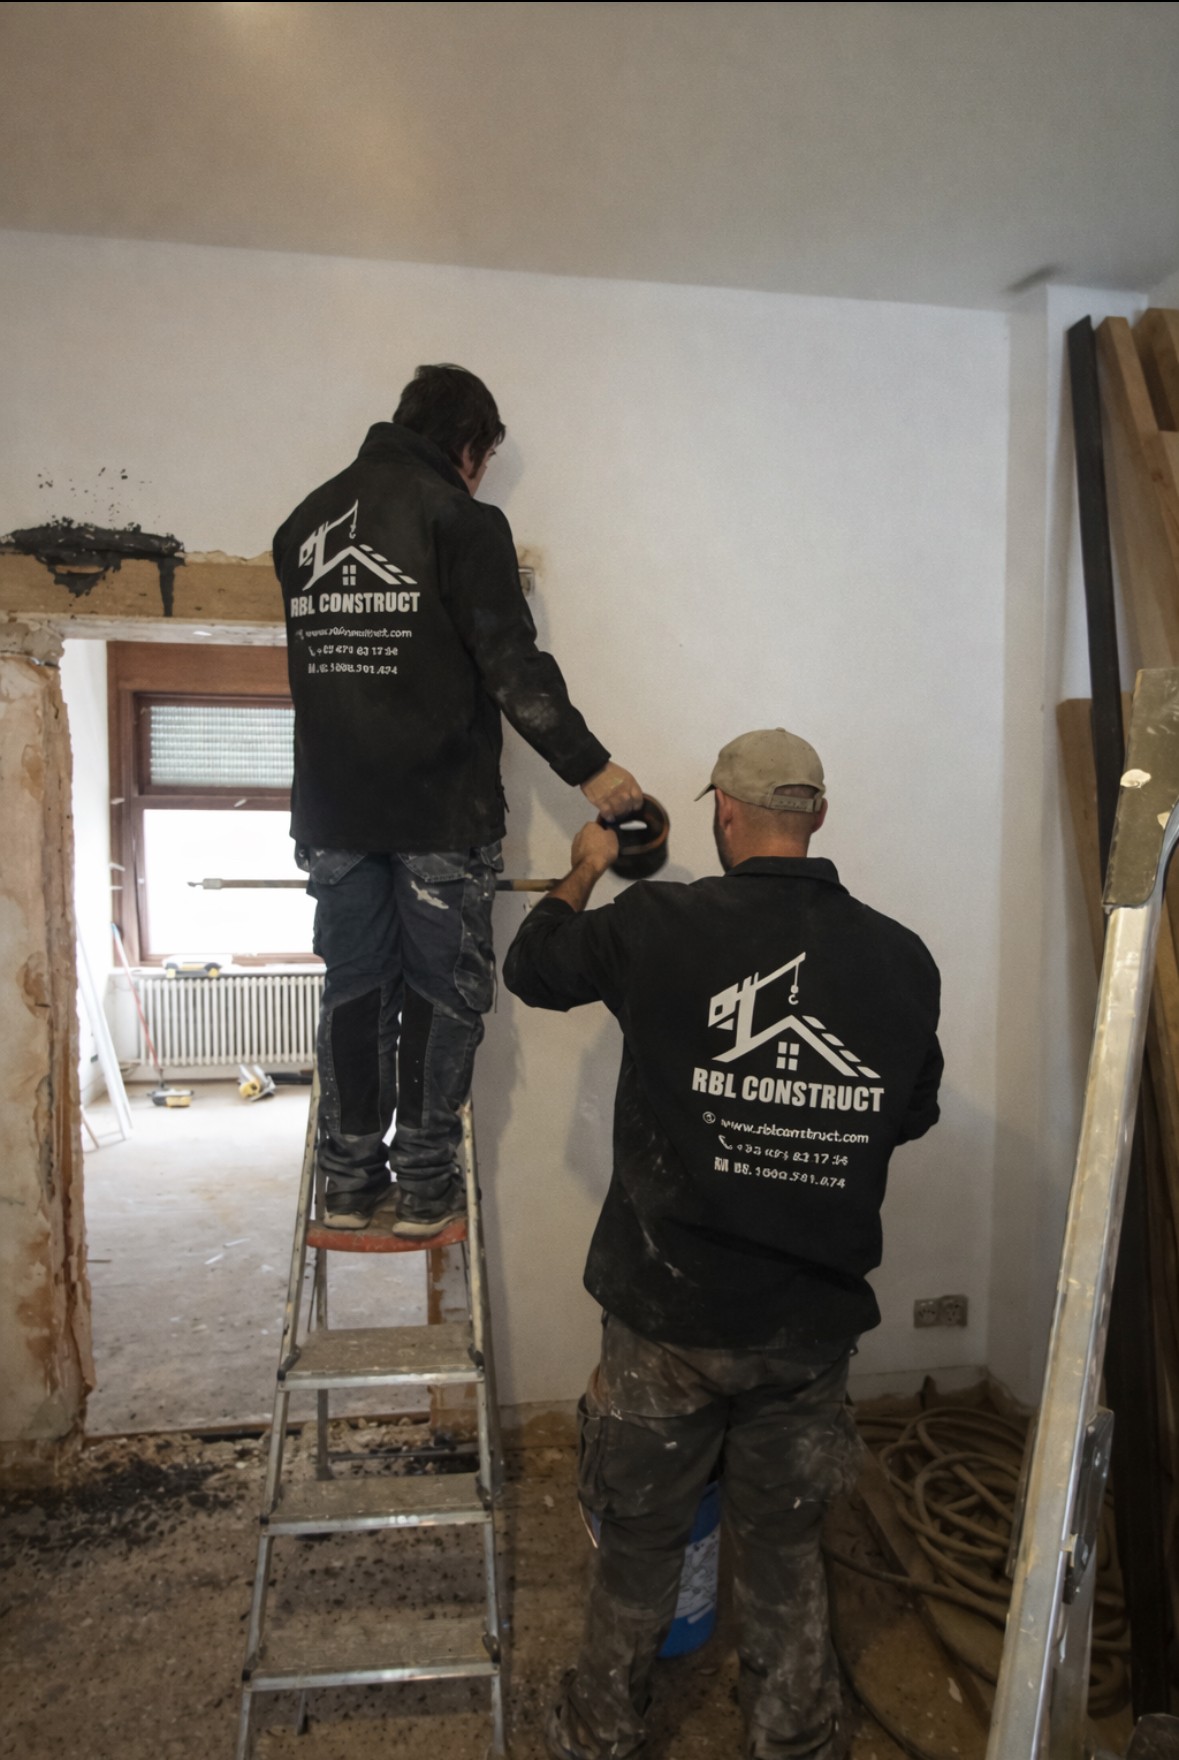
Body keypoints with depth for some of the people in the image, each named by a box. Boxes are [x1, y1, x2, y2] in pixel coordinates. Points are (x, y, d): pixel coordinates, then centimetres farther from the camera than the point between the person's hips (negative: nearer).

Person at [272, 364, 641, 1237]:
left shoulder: (305, 522, 14)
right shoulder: (461, 519, -6)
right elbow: (513, 666, -13)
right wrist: (590, 766, -7)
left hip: (333, 806, 6)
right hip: (441, 807, -5)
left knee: (353, 987, 12)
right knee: (442, 991, 5)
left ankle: (350, 1181, 19)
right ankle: (425, 1186, 11)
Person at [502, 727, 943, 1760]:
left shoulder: (659, 927, -18)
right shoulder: (902, 960, -10)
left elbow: (531, 968, 2)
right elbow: (912, 1115, 7)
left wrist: (583, 874, 18)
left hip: (669, 1319, -2)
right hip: (815, 1325, 2)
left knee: (641, 1541, 21)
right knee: (785, 1545, 24)